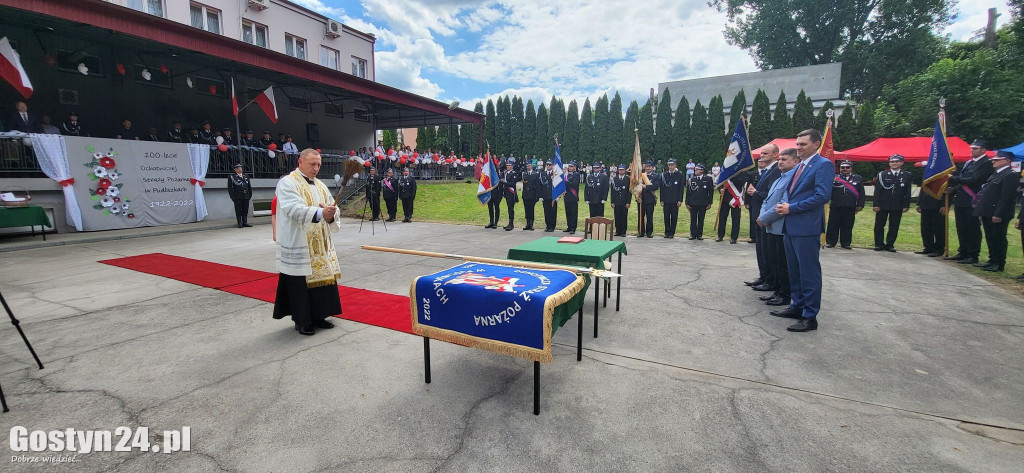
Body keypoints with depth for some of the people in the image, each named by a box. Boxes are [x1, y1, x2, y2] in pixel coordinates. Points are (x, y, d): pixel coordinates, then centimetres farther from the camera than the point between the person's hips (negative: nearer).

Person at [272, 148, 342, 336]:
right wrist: (320, 213, -36)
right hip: (298, 246, -7)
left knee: (322, 278, 11)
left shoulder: (320, 185, 15)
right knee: (301, 283, 1)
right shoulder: (287, 183, -7)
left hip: (320, 246, 7)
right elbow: (294, 209, -23)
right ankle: (301, 321, 15)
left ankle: (318, 316, 24)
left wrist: (331, 215, -14)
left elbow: (333, 208, 10)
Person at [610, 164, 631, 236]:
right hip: (616, 202, 2)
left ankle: (623, 232, 9)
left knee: (624, 218, 1)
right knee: (617, 217, 4)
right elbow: (612, 191, 7)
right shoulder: (614, 179, 8)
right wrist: (612, 202, 0)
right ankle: (618, 231, 13)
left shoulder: (628, 179, 2)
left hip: (624, 203, -2)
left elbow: (629, 192, -1)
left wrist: (628, 202, -7)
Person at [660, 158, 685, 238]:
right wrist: (661, 200, 1)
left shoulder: (680, 175, 3)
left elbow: (681, 189, 0)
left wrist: (680, 200, -6)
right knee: (666, 217, 3)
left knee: (674, 217, 3)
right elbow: (662, 188, 7)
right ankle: (667, 232, 13)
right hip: (666, 200, 1)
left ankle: (672, 233, 11)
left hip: (675, 200, -1)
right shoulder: (664, 175, 7)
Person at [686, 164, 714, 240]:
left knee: (701, 220, 6)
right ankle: (693, 234, 13)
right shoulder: (691, 180, 4)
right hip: (693, 204, 1)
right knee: (693, 220, 3)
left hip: (703, 204, -1)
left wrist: (709, 203, -1)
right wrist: (687, 203, 2)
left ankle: (700, 235, 16)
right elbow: (688, 192, 6)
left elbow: (711, 192, 2)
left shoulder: (708, 179, 1)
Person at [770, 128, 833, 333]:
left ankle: (810, 317, 6)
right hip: (791, 226, 9)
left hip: (807, 228, -9)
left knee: (809, 272, -2)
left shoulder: (823, 165, -9)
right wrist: (785, 204, 1)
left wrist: (792, 207, -17)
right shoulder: (799, 166, 18)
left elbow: (822, 195, -18)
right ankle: (797, 306, 29)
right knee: (794, 270, 17)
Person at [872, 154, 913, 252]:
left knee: (894, 227, 4)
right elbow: (877, 191, -1)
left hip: (898, 206, 1)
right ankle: (879, 244, 13)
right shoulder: (882, 174, 3)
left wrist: (906, 205, -2)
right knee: (879, 225, 3)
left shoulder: (906, 176, 8)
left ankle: (890, 244, 13)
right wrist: (875, 204, -8)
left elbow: (907, 192, 6)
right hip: (882, 205, -1)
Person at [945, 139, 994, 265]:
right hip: (960, 200, 8)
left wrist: (953, 178, -15)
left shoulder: (986, 163, -8)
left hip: (972, 202, -8)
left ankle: (973, 256, 5)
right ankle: (963, 253, 23)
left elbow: (973, 180, -18)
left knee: (973, 230, -2)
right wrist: (953, 188, 0)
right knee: (962, 229, 13)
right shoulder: (968, 163, 16)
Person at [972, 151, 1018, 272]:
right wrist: (982, 212, 16)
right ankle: (993, 261, 24)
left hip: (997, 215, -9)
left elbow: (1007, 197, -19)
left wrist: (998, 215, -23)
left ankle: (999, 265, 4)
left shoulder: (1011, 175, -12)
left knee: (998, 239, -2)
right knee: (990, 239, 15)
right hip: (988, 214, 9)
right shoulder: (995, 174, 17)